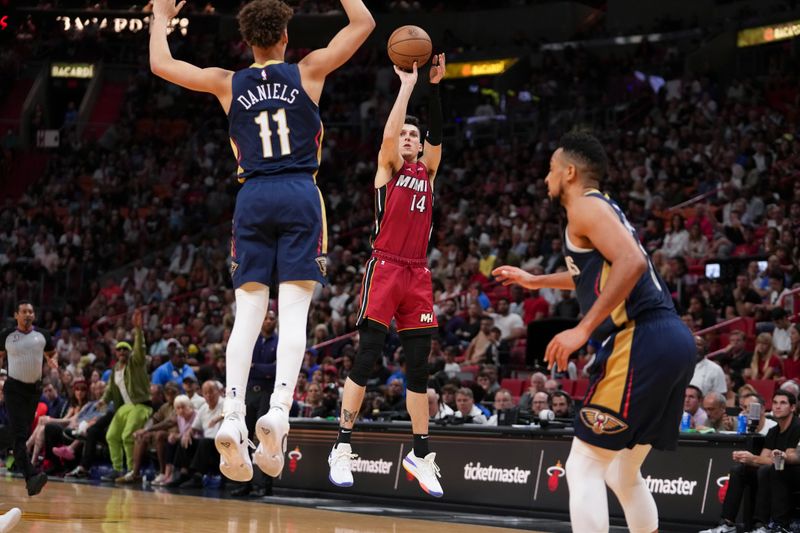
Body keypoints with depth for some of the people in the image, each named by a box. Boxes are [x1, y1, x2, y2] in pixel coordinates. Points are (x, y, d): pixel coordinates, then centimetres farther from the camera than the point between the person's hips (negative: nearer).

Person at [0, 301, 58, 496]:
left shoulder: (42, 335, 3)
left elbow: (51, 353, 19)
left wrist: (53, 361, -2)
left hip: (34, 388, 4)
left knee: (25, 434, 13)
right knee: (19, 435, -17)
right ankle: (31, 477, -29)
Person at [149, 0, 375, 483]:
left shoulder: (228, 84, 7)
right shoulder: (309, 73, 4)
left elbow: (160, 63, 12)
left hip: (253, 199, 2)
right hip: (300, 196, -2)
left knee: (248, 314, 0)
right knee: (294, 312, -7)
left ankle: (233, 418, -16)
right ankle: (279, 411, -25)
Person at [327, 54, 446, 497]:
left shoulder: (427, 171, 17)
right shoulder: (388, 167, 6)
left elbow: (436, 136, 3)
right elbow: (388, 134, -12)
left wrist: (434, 87, -6)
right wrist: (408, 85, -9)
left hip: (417, 274, 5)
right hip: (384, 268, -5)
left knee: (418, 364, 6)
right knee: (366, 358, -9)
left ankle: (420, 453, 12)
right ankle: (342, 448, -8)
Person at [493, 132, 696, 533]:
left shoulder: (586, 206, -3)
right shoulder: (604, 208, 25)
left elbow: (631, 263, -21)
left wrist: (584, 329, -20)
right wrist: (534, 281, 53)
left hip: (640, 341, -10)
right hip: (671, 338, 10)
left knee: (584, 468, -7)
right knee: (623, 475, 19)